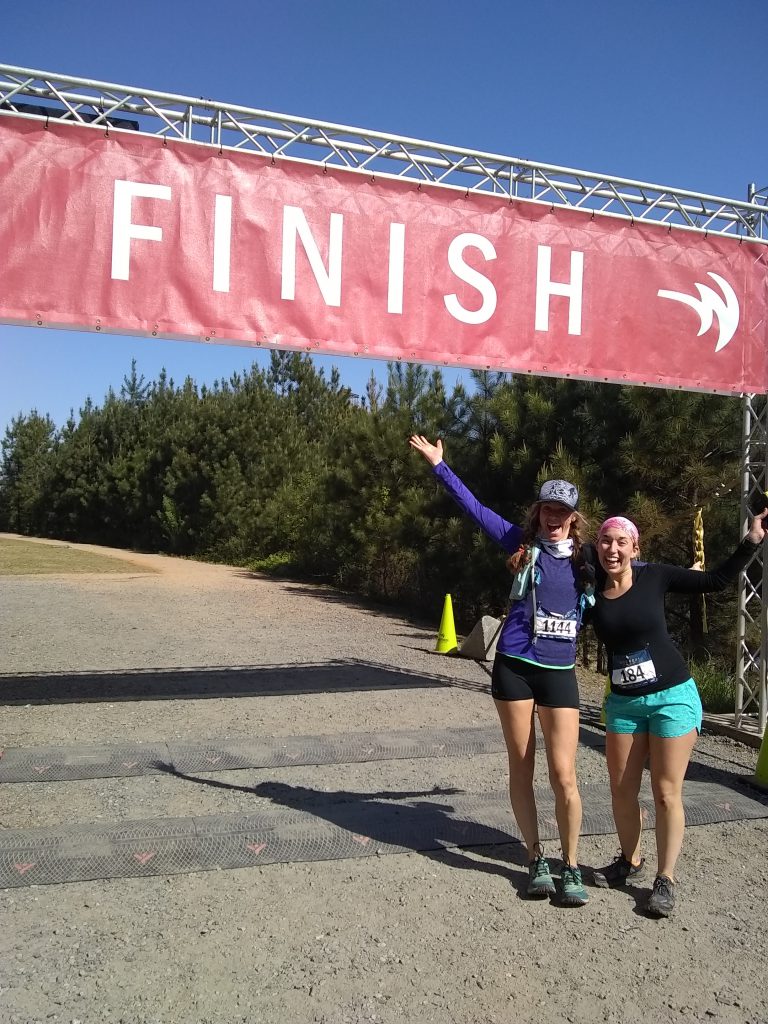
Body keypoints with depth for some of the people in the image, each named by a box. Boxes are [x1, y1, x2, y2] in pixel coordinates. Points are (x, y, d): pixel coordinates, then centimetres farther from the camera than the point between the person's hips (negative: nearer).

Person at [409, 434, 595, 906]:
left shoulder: (586, 560, 5)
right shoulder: (524, 545, 0)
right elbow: (475, 508, 1)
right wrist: (438, 464, 2)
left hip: (559, 673, 1)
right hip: (515, 667, 0)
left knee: (564, 775, -3)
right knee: (521, 769, 8)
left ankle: (571, 867, 16)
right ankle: (536, 859, 24)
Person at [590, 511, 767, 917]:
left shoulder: (653, 576, -10)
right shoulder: (592, 589, -3)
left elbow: (717, 580, -3)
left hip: (672, 697, -3)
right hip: (623, 702, 3)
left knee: (666, 793, 1)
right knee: (621, 790, 11)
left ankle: (665, 879, 17)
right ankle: (629, 862, 34)